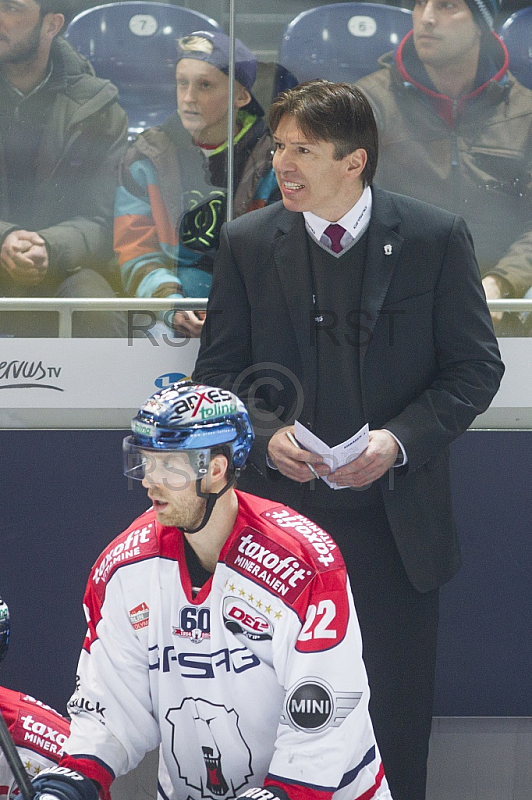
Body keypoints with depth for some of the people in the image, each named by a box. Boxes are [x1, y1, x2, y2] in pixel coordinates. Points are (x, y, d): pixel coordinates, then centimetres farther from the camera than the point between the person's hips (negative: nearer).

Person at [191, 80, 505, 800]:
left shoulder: (436, 238, -4)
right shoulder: (247, 243, 1)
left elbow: (476, 365, -1)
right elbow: (219, 370, 6)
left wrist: (400, 439, -15)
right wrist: (265, 434, -13)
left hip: (397, 517, -1)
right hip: (284, 508, 1)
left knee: (397, 705, 8)